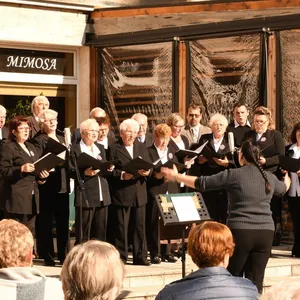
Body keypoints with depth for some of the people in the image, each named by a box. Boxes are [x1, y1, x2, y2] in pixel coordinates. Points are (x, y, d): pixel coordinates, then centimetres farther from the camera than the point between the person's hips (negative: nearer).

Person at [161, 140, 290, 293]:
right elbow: (283, 189, 33)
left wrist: (176, 177, 12)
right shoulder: (270, 177, 10)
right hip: (266, 232, 3)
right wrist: (287, 178, 57)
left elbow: (202, 183, -1)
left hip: (240, 231, -3)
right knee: (255, 281, 5)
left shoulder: (233, 174, -5)